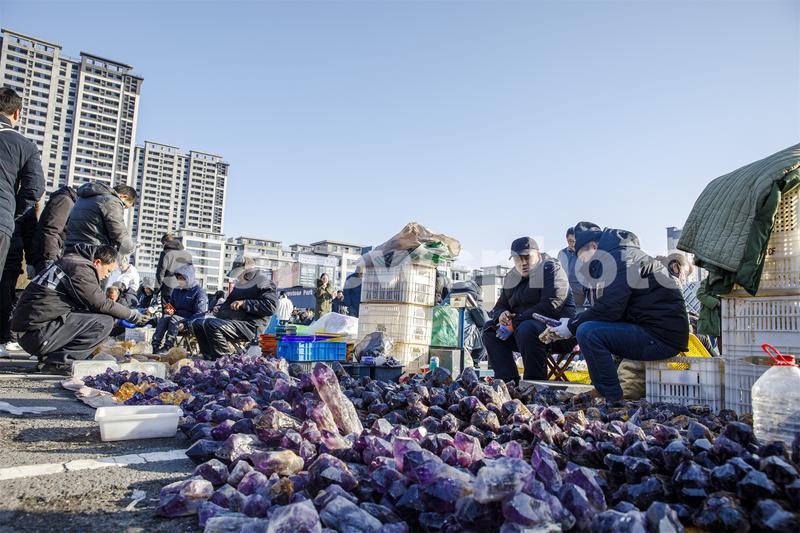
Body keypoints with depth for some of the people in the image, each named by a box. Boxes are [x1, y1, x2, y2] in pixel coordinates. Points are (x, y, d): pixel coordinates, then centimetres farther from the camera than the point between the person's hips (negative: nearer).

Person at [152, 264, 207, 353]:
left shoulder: (198, 292, -7)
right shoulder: (176, 291, 16)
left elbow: (200, 314, -15)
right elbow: (171, 305, 30)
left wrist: (186, 324, -26)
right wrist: (169, 310, 3)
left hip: (190, 319, -6)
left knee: (174, 319, -33)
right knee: (164, 318, -24)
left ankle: (167, 348, -38)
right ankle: (156, 345, -33)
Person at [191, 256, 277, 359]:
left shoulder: (265, 284, -6)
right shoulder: (240, 284, 23)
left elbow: (270, 306, -21)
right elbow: (230, 302, 39)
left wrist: (244, 303, -20)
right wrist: (220, 308, 16)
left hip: (250, 326, -10)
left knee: (211, 324, -29)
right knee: (197, 323, 6)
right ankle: (209, 357, -1)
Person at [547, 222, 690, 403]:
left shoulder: (618, 258, -11)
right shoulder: (623, 255, 22)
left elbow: (609, 309, -20)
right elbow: (610, 308, 18)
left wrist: (572, 326, -8)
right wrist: (574, 323, 10)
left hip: (662, 337, -11)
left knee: (588, 332, -22)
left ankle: (613, 400, -14)